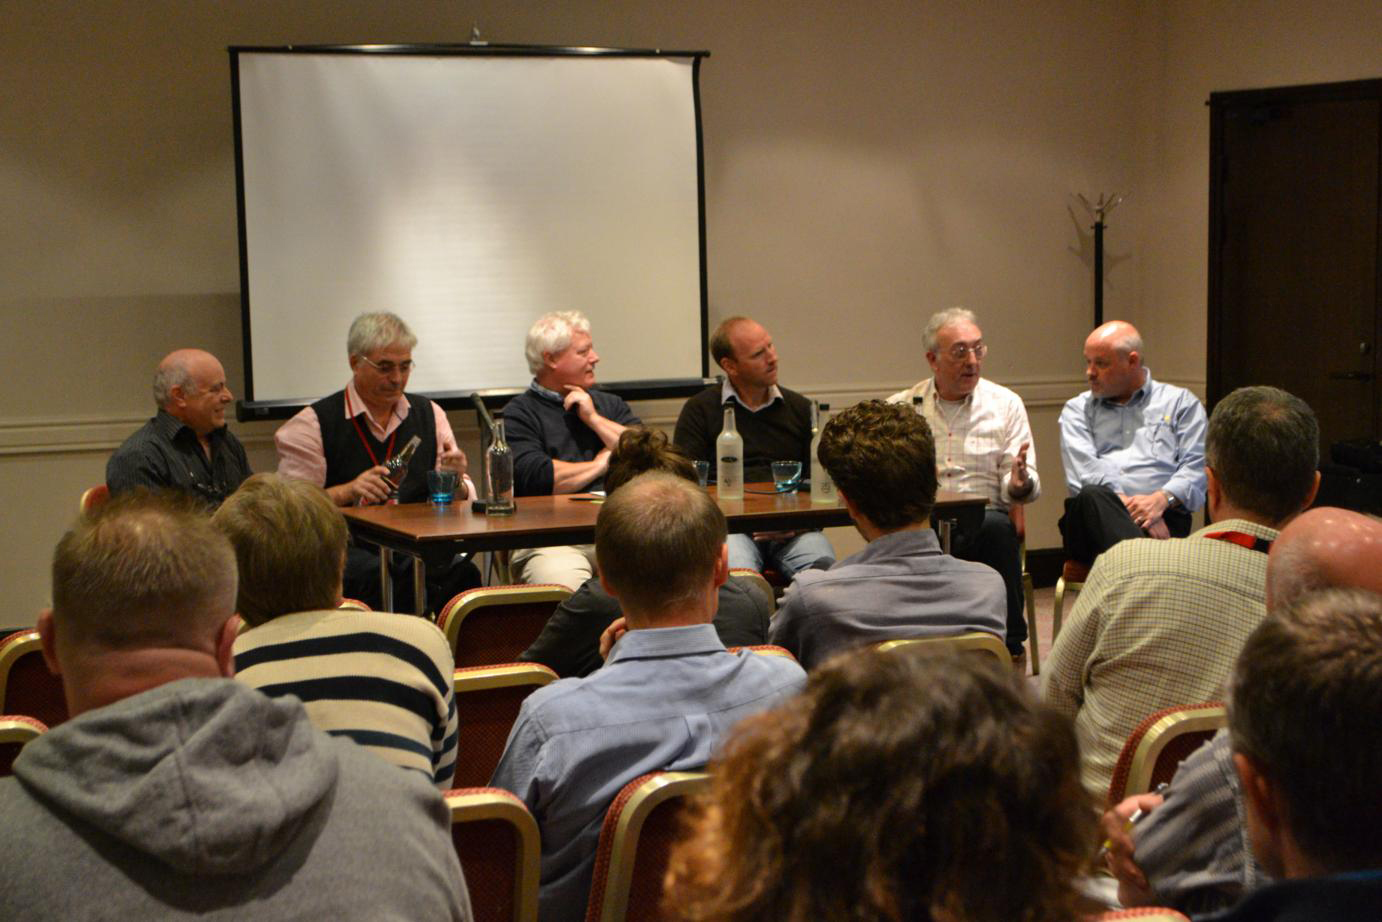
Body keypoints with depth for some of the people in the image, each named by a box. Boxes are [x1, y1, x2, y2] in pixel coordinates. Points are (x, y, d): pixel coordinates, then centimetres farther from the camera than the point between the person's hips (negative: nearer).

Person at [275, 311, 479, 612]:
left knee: (462, 573, -30)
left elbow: (463, 500, 17)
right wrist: (347, 492, -18)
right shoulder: (314, 423, 3)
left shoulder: (429, 414, 17)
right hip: (345, 546, -3)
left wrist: (455, 482, -7)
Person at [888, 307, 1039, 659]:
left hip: (983, 522, 0)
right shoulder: (900, 407, 14)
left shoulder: (1005, 404, 13)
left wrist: (1020, 483, -18)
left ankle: (1009, 644, -23)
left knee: (995, 525, -36)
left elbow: (1024, 487, 7)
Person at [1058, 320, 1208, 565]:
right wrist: (1127, 504, -14)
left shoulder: (1180, 402, 20)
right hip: (1093, 517, 2)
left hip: (1163, 516, -2)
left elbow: (1197, 467, 6)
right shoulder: (1077, 409, 23)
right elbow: (1084, 470, 4)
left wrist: (1162, 499, -15)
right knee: (1092, 497, -39)